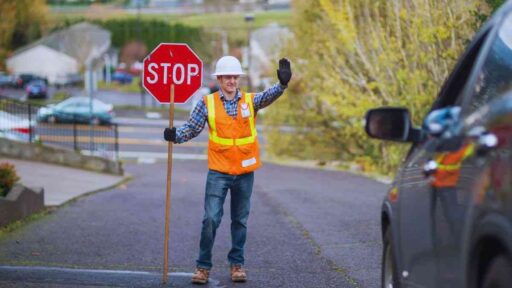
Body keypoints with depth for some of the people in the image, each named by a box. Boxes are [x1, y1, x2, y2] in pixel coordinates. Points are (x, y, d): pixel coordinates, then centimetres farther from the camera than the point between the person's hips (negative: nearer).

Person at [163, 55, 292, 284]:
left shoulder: (250, 101, 1)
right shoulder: (207, 103, 0)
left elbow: (269, 96, -18)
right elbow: (192, 128, -2)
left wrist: (282, 84, -38)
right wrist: (175, 135, -22)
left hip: (244, 172, 2)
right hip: (218, 171, -2)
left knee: (240, 220, 11)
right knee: (211, 218, -7)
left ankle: (237, 264, 23)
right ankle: (203, 266, 2)